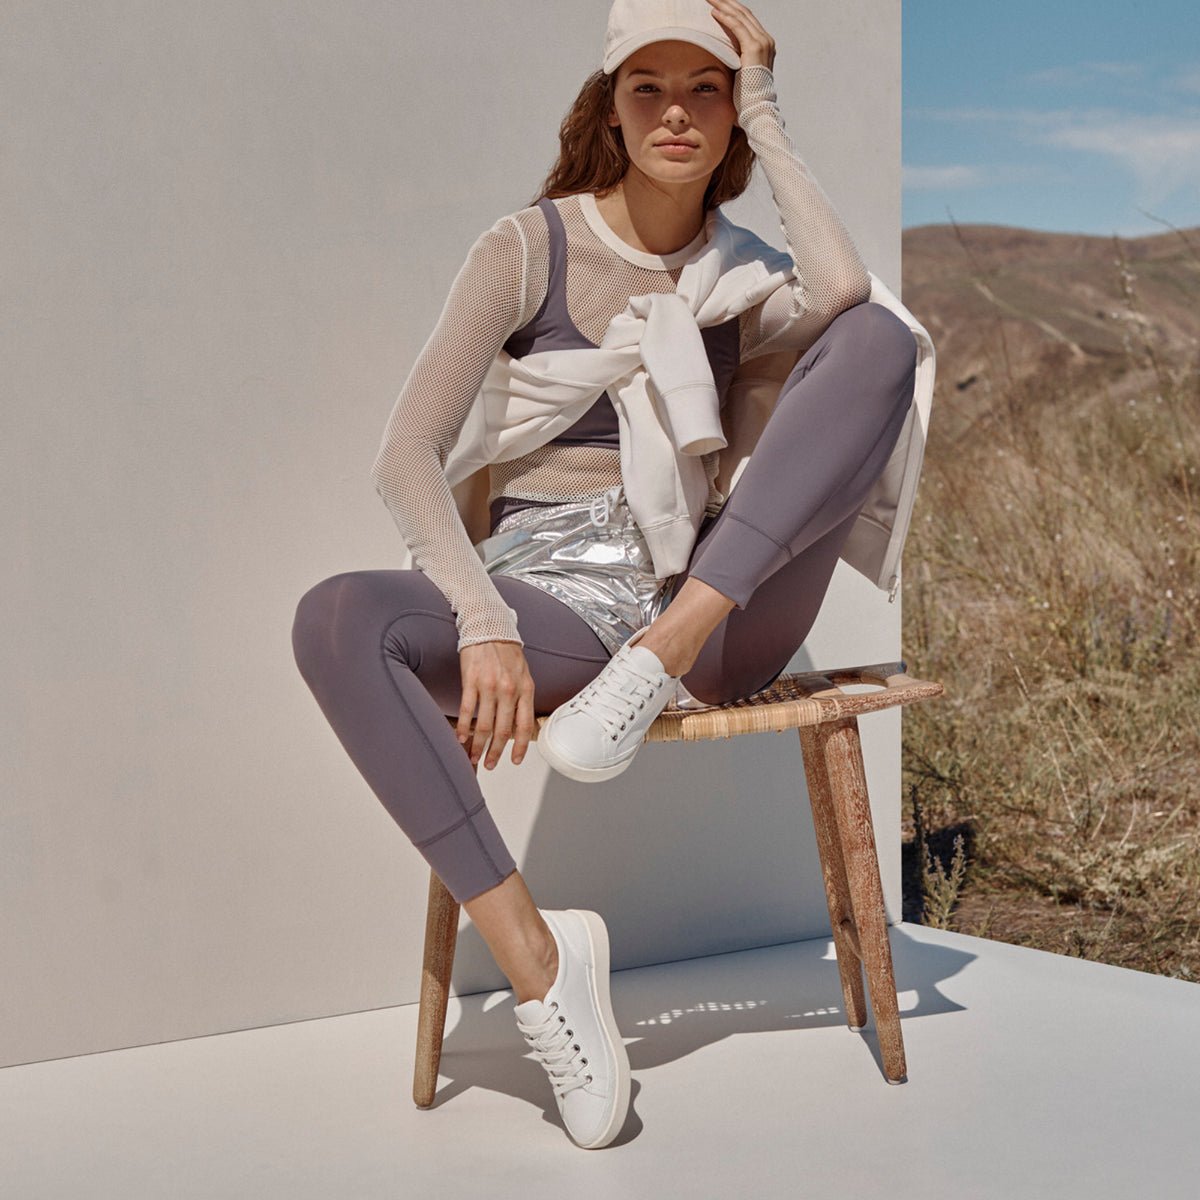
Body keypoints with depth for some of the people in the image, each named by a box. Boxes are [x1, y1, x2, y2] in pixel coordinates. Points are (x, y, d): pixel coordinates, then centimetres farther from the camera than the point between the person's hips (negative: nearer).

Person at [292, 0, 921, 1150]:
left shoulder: (740, 275, 13)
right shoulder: (528, 248, 5)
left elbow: (843, 292, -14)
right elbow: (406, 457, -7)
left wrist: (766, 117, -3)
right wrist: (484, 625, -23)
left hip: (714, 610, 2)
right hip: (552, 600, -1)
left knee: (879, 340, -17)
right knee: (337, 619, -32)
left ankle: (663, 660, -27)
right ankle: (530, 951, -31)